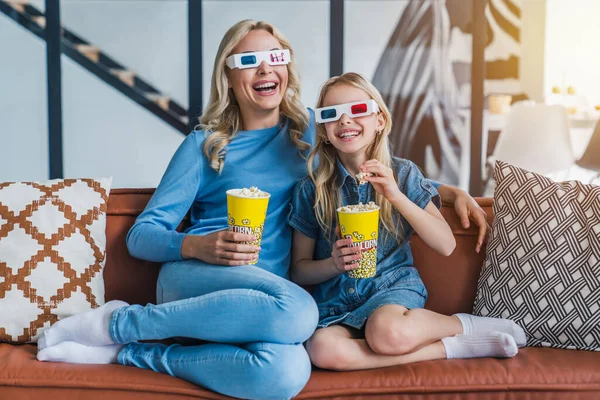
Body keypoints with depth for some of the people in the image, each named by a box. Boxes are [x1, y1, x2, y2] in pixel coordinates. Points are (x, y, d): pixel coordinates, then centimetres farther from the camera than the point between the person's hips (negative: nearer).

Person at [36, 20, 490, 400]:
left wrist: (450, 190, 10)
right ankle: (120, 321, -21)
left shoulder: (309, 130, 15)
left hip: (269, 292, 3)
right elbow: (141, 235, 3)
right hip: (196, 279, -2)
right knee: (297, 311, -37)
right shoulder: (204, 146, 5)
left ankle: (128, 352, -18)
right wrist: (200, 246, -19)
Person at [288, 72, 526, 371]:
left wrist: (396, 196, -17)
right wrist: (334, 264, -17)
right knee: (323, 350, -33)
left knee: (387, 332, -37)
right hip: (336, 300, 2)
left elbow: (446, 246, -6)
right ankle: (452, 348, -16)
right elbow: (299, 270, 5)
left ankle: (464, 325, -4)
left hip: (393, 283, -2)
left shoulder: (402, 173, 1)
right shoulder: (311, 189, 1)